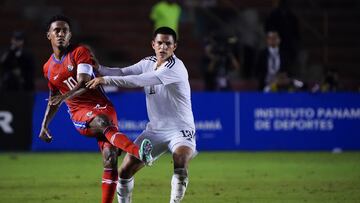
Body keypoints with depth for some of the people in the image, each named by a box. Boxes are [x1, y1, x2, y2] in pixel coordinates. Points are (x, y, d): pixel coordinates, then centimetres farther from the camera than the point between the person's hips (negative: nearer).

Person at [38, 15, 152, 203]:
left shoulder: (80, 52, 2)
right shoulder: (48, 68, 16)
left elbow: (84, 84, -12)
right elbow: (53, 99, 30)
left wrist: (65, 96, -29)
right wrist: (44, 126, 21)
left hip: (102, 107, 0)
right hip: (79, 115, 0)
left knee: (110, 159, -19)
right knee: (104, 123, -36)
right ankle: (138, 152, -62)